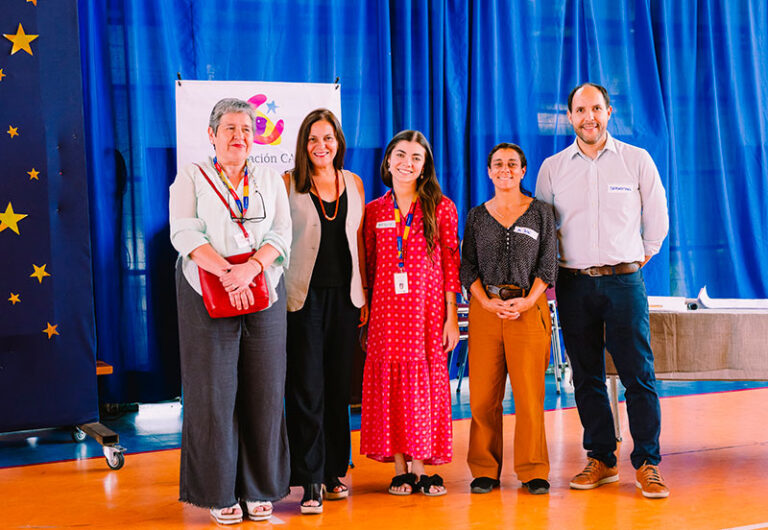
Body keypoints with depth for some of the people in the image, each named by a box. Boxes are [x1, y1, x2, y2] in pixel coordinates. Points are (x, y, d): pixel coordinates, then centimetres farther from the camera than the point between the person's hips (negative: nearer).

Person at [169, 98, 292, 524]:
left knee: (263, 390, 1)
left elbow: (281, 234, 3)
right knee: (214, 390, -3)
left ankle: (259, 489, 12)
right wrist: (227, 272, -19)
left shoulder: (270, 180, 14)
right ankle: (219, 493, 7)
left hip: (264, 295, 3)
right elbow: (184, 234, -7)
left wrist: (250, 267, -16)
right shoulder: (191, 177, 6)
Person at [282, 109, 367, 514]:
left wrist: (364, 294, 11)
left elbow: (359, 241, 14)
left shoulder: (354, 183, 10)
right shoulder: (288, 184, -1)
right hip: (304, 295, -4)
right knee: (306, 389, -4)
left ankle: (335, 472, 21)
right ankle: (310, 482, 1)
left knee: (338, 386, 10)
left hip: (344, 296, 4)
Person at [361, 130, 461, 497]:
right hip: (386, 308, 1)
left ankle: (420, 467, 7)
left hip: (428, 307, -1)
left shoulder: (441, 208, 4)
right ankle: (400, 469, 8)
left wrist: (451, 317, -3)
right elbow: (369, 268, 9)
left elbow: (450, 264, 2)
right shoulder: (374, 211, 8)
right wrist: (365, 318, 4)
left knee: (426, 380, 0)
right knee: (390, 380, 0)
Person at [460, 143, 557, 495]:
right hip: (485, 307, 2)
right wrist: (487, 302, -8)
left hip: (529, 306, -1)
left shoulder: (541, 213, 8)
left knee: (530, 393, -4)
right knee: (483, 394, 0)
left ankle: (533, 471, 7)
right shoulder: (476, 216, 12)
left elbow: (548, 265, 4)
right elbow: (467, 266, 8)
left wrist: (527, 301, -10)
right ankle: (485, 470, 11)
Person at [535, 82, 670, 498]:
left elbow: (656, 220, 11)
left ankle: (647, 464, 2)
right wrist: (547, 281, 8)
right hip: (574, 284, 2)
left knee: (638, 374, -6)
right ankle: (601, 460, 16)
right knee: (586, 376, 6)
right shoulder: (552, 168, 7)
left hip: (624, 280, -2)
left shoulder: (637, 160, 2)